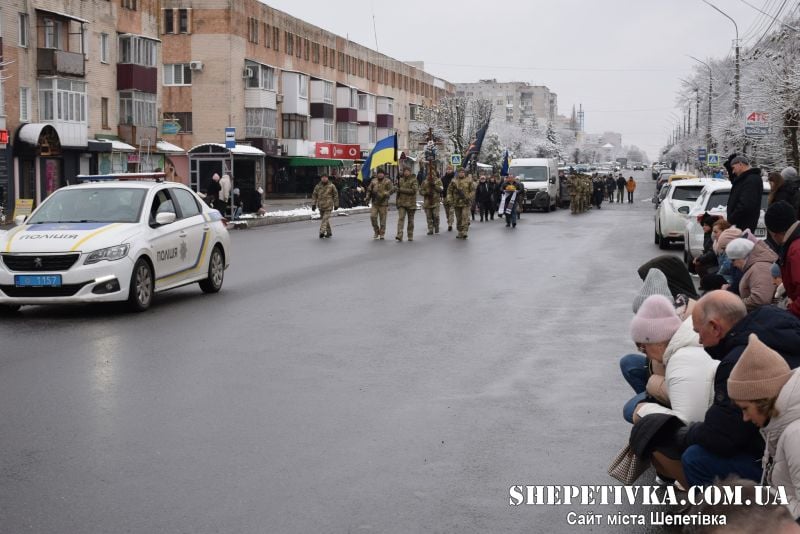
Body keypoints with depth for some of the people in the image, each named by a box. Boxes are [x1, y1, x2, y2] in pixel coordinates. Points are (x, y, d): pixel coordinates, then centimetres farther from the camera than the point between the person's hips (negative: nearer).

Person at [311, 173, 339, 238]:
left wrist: (336, 205, 5)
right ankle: (329, 232, 24)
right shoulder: (318, 186, 7)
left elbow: (335, 195, 5)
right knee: (324, 219, 12)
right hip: (321, 206, 4)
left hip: (328, 206, -4)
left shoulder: (331, 186, 0)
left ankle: (322, 232, -22)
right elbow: (314, 196, 8)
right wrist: (313, 204, 0)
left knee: (325, 218, -15)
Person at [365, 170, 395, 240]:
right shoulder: (373, 181, 11)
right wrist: (368, 196, 2)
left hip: (383, 203, -3)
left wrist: (387, 193, -28)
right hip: (375, 203, 3)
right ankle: (376, 232, 10)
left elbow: (392, 189, -10)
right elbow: (369, 189, 19)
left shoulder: (387, 181, 0)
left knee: (382, 219, 1)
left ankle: (382, 234, 12)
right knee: (373, 216, -8)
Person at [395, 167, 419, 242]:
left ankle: (410, 236, 15)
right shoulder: (401, 180, 11)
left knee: (410, 220, 6)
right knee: (401, 218, -12)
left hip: (411, 203, -3)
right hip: (401, 203, 3)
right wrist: (397, 199, 14)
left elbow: (414, 190, -16)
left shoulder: (414, 180, -3)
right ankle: (399, 235, -21)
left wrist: (402, 190, -16)